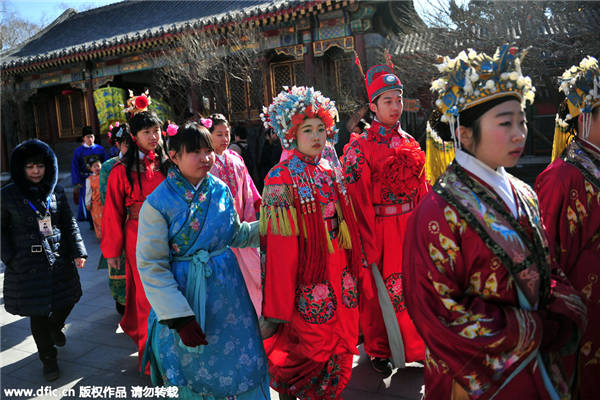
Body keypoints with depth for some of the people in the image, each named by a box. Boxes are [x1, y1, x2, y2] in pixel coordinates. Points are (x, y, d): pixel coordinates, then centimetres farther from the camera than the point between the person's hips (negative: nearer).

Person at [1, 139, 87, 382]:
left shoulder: (56, 191, 2)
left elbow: (69, 223, 5)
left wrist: (78, 251, -2)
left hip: (60, 259, 3)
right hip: (28, 265, -3)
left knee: (68, 300, 14)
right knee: (38, 314, 5)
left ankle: (55, 327, 48)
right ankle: (48, 358, 24)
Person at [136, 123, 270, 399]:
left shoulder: (220, 190, 0)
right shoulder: (157, 204, -14)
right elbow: (152, 267, -14)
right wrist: (179, 318, -18)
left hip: (226, 291, 4)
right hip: (185, 294, -4)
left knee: (241, 366, 14)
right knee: (195, 368, 13)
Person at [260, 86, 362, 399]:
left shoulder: (329, 174, 8)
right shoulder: (281, 178, -12)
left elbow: (345, 228, 12)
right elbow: (279, 248, -16)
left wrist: (352, 272, 10)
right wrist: (275, 310, -16)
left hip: (338, 277, 6)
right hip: (306, 283, -6)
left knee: (337, 345, 17)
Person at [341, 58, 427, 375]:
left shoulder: (410, 143, 9)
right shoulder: (359, 147, -9)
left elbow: (421, 189, 13)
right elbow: (356, 198, -13)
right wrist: (367, 243, -15)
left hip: (411, 227, 5)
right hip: (378, 229, -5)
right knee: (378, 290, 8)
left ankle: (415, 347, 35)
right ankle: (378, 350, 29)